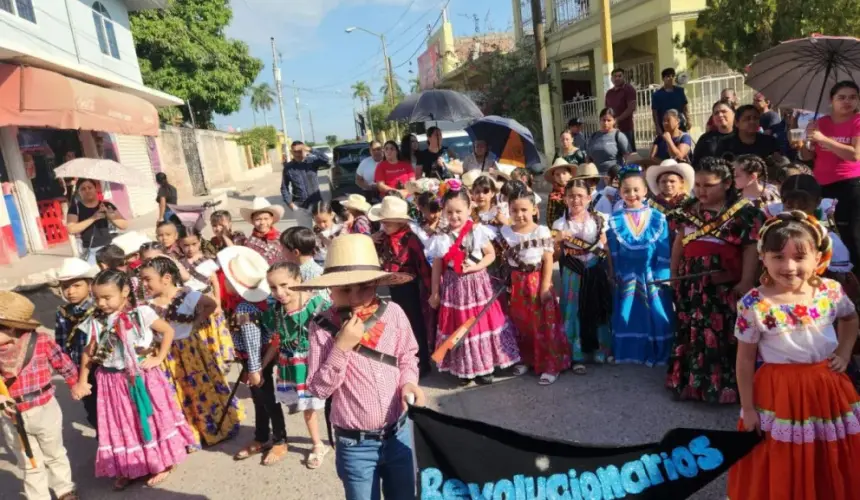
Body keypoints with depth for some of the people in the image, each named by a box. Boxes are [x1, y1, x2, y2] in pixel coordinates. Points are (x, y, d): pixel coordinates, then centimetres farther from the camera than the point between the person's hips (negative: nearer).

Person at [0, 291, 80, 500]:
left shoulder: (41, 342, -20)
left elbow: (64, 365, -5)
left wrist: (77, 385, 7)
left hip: (44, 410, -1)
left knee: (55, 456, 23)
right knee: (30, 465, 19)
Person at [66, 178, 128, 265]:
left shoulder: (107, 205, 7)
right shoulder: (75, 208, 4)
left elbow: (124, 225, 5)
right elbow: (71, 229, -10)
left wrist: (110, 216, -12)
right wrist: (93, 218, -15)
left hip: (111, 246, 2)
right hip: (91, 251, -2)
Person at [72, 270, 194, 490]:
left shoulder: (141, 313, -14)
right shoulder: (96, 322, -4)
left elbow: (168, 331, -7)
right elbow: (89, 353, 3)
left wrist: (159, 358, -10)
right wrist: (81, 382, 2)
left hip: (143, 378, -3)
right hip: (113, 382, 3)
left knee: (151, 420, 11)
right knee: (121, 426, 13)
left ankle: (162, 464, 28)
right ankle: (127, 469, 32)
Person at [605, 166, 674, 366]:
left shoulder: (658, 218, -1)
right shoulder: (614, 221, 0)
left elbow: (664, 253, -2)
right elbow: (613, 254, 1)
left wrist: (661, 276, -6)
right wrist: (614, 276, -3)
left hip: (652, 278, 0)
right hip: (626, 279, 0)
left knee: (656, 317, 5)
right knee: (627, 318, 7)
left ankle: (656, 353, 21)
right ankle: (630, 353, 21)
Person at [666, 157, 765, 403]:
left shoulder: (743, 212, -6)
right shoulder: (689, 209, 9)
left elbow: (751, 249, -9)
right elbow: (679, 243, 15)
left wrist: (746, 281, -13)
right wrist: (674, 272, 13)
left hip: (725, 286, -5)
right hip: (691, 283, 5)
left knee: (723, 336, 1)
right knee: (690, 334, 13)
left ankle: (724, 387, 13)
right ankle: (690, 381, 26)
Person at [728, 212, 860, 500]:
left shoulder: (831, 292, -7)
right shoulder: (754, 305, -19)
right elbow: (745, 360, -10)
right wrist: (747, 408, -7)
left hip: (827, 387, 4)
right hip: (779, 392, -3)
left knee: (833, 467, 20)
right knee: (781, 472, 9)